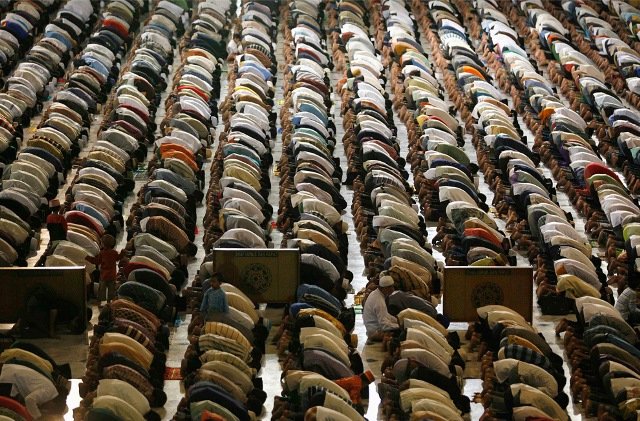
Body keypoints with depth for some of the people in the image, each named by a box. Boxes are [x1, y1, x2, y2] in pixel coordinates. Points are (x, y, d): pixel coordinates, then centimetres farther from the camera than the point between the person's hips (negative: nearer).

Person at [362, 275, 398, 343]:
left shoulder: (375, 293, 6)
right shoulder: (379, 301, -25)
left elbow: (385, 315, 19)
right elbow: (384, 325, -27)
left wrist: (399, 321, 11)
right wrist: (400, 326, -22)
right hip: (376, 332, -10)